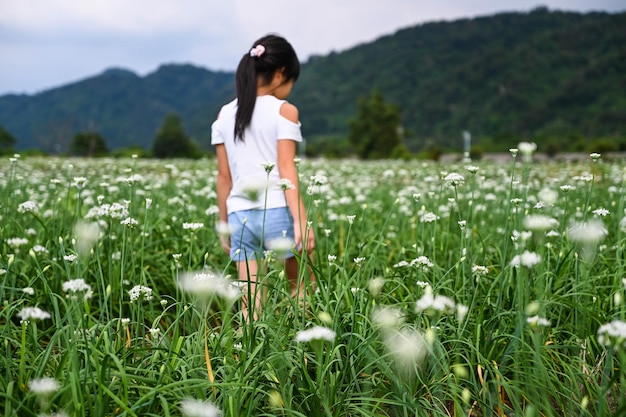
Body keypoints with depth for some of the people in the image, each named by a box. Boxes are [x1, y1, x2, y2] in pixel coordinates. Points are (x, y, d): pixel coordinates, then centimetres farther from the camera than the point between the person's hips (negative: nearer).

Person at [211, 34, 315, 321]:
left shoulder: (226, 115, 11)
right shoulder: (284, 111, -3)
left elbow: (224, 176, 11)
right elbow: (286, 169, -11)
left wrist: (224, 225, 16)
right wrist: (301, 221, -13)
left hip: (239, 215, 4)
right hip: (277, 211, -4)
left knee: (250, 306, 5)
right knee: (301, 289, 17)